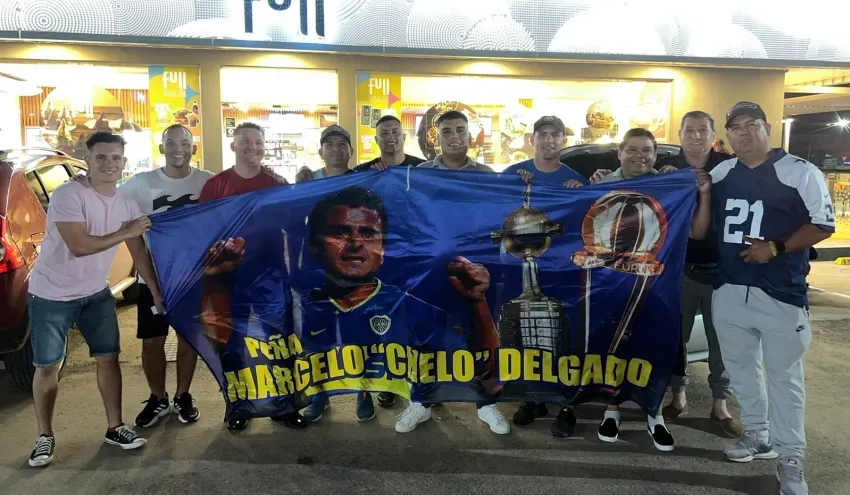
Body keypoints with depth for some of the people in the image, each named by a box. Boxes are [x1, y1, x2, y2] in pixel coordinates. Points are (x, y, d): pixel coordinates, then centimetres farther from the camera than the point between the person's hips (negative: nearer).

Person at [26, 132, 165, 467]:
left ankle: (115, 428, 19)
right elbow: (78, 246, -30)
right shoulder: (68, 195, -21)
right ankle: (45, 437, 20)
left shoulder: (126, 204, -1)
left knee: (109, 358, 6)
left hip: (96, 293, 5)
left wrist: (157, 293, 3)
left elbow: (139, 253, 4)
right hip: (50, 295, -5)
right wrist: (125, 232, -21)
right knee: (47, 366, 4)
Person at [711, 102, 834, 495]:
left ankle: (790, 459, 16)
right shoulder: (719, 175, 10)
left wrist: (774, 248, -17)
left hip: (781, 293, -5)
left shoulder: (800, 172, -5)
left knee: (784, 377, 3)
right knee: (741, 367, 17)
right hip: (728, 289, 5)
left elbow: (822, 225, -7)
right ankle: (757, 435, 35)